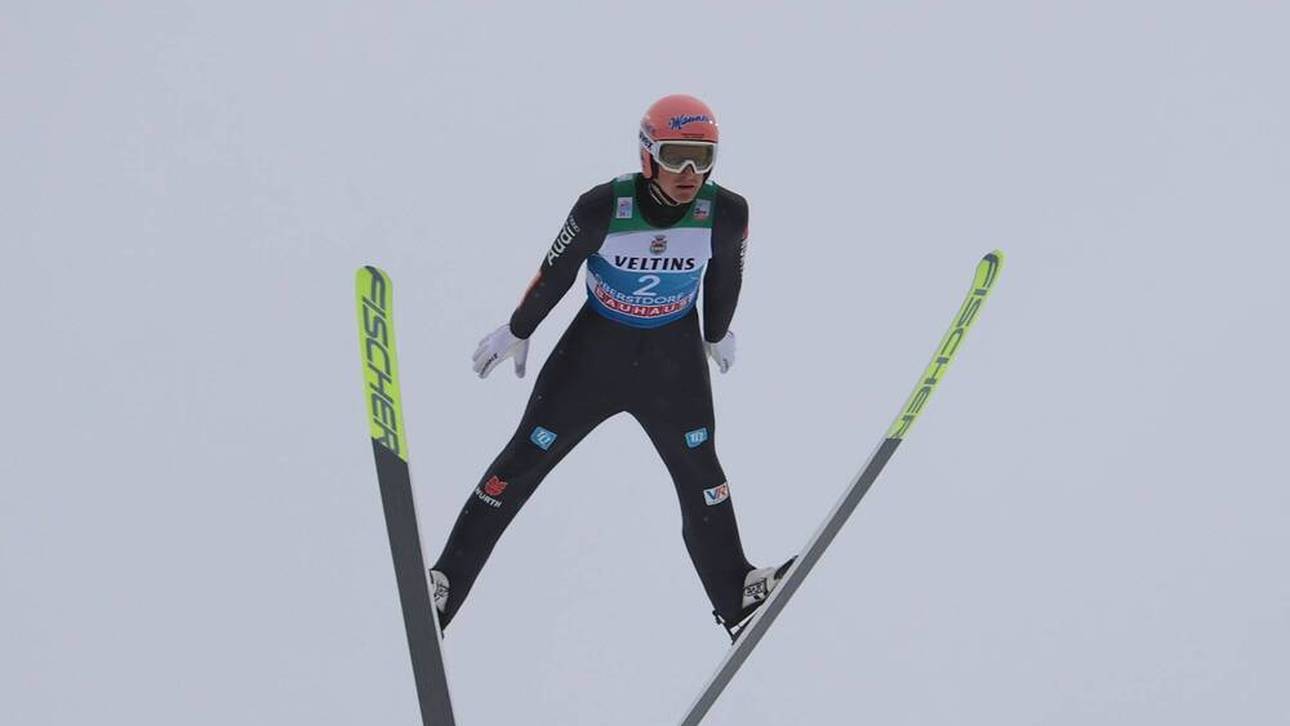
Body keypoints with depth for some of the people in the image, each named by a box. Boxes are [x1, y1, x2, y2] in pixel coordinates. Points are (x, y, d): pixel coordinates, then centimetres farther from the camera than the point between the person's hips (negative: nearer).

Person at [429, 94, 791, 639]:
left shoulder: (726, 214, -21)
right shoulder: (604, 208, -28)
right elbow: (556, 271, -10)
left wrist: (717, 333, 18)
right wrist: (517, 332, 4)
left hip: (674, 356, 2)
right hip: (596, 346, -2)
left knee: (700, 472, 11)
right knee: (524, 462, 4)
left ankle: (735, 594, 28)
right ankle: (446, 582, 14)